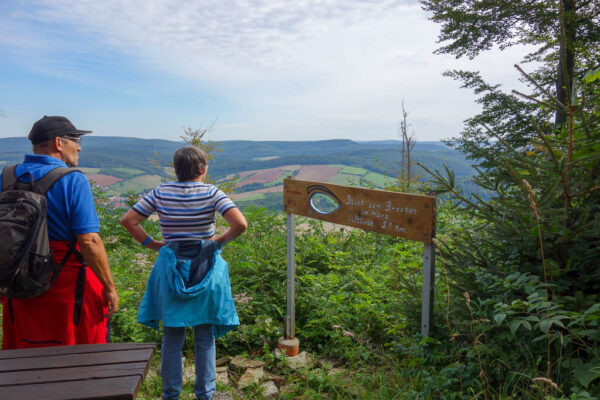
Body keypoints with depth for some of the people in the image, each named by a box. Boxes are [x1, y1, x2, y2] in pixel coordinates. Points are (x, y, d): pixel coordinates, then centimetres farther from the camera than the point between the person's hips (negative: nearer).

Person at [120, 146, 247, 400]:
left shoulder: (161, 193, -1)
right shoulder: (211, 193, -10)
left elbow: (128, 220, -2)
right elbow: (240, 224, -21)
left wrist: (152, 244, 3)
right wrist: (221, 240, -6)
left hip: (170, 269, 2)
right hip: (206, 269, -2)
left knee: (172, 337, 15)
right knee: (205, 336, 14)